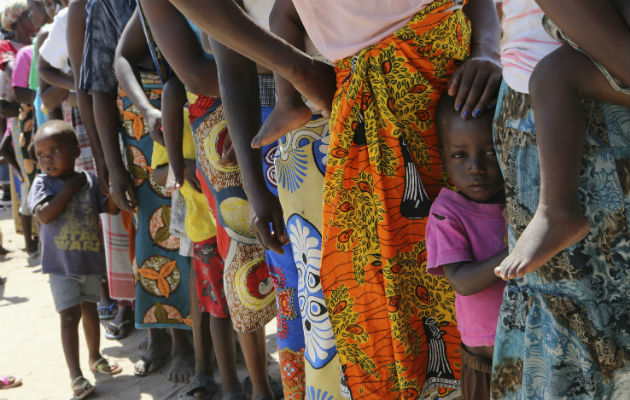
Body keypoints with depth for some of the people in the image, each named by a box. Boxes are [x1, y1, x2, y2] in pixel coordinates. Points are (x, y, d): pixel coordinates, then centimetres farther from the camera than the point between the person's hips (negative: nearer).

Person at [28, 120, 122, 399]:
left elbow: (112, 208, -6)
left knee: (89, 308, 19)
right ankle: (75, 375, 2)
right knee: (70, 315, -4)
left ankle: (95, 358, 37)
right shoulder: (43, 183, -8)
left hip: (91, 258, 3)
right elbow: (45, 215, -23)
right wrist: (70, 187, -19)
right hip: (61, 263, -3)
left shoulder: (90, 180, -2)